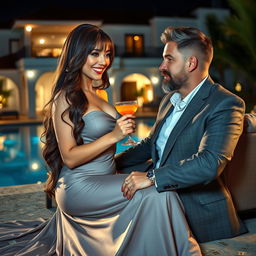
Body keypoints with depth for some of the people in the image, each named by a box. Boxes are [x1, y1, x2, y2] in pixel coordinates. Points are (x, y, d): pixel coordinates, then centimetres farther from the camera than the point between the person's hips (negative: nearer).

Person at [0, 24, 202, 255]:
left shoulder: (95, 95, 13)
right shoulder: (66, 98, -12)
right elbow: (69, 158, -17)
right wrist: (113, 136, -23)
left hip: (102, 181, 8)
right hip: (80, 187, -8)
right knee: (157, 193, -22)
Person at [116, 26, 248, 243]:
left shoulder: (226, 104, -14)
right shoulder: (169, 99, 14)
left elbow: (210, 163, -27)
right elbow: (151, 143, 22)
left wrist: (152, 177, -31)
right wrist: (112, 163, 10)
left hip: (197, 211, -8)